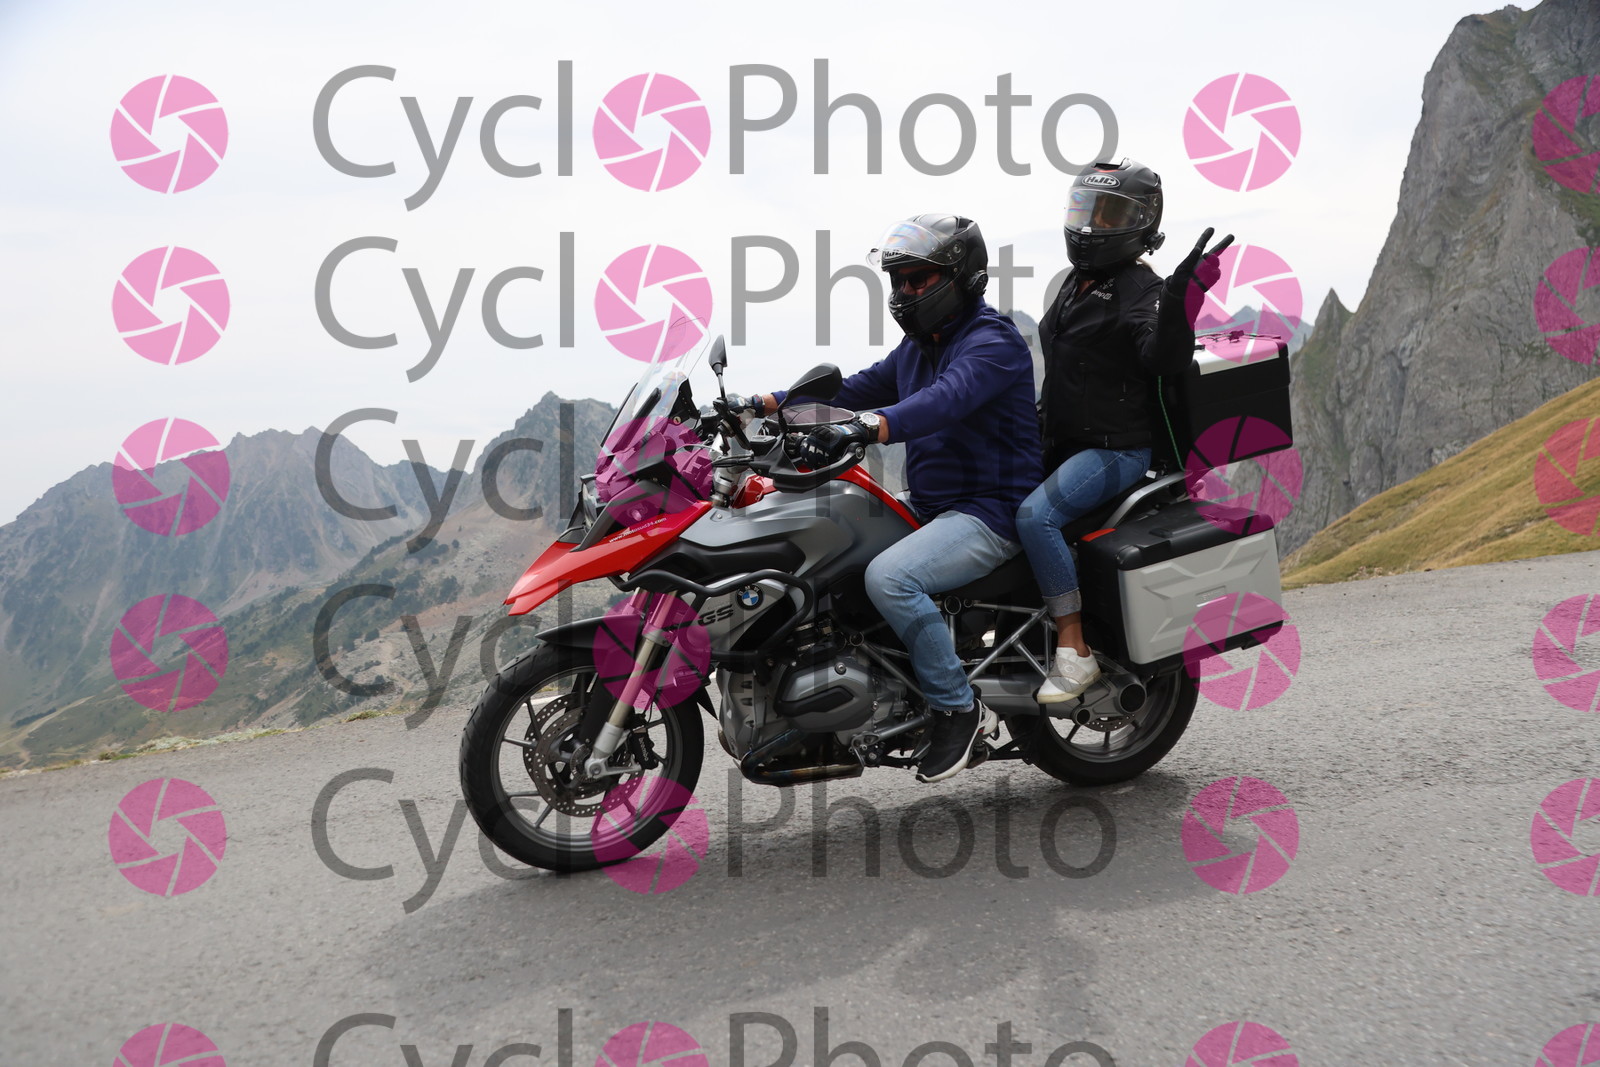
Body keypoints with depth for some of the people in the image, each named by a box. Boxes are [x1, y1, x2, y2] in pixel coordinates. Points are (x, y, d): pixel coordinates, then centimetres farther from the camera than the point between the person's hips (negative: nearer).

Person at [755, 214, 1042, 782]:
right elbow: (856, 388, 17)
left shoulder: (992, 341, -13)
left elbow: (945, 400, -33)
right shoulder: (917, 347, 17)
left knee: (889, 577, -31)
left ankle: (959, 708, -16)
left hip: (991, 512, -10)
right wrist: (764, 404, 4)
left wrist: (864, 429, -50)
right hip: (932, 510, 10)